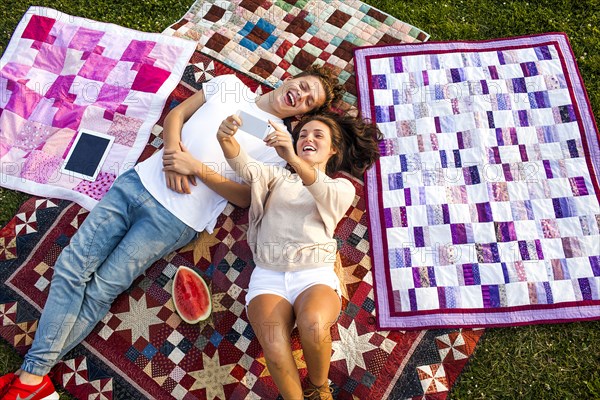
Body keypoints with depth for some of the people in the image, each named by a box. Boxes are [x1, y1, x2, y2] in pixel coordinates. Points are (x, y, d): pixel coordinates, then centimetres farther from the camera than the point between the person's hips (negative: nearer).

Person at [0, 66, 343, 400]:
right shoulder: (230, 84, 12)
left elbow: (245, 198, -4)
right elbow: (176, 114, 14)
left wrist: (199, 169, -15)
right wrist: (173, 150, -6)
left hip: (175, 219, -4)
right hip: (139, 180, 4)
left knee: (99, 292, -8)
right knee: (72, 266, -2)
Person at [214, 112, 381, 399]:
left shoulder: (343, 187, 14)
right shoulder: (277, 176, 20)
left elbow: (324, 194, -11)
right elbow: (245, 165, -2)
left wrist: (293, 159, -31)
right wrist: (226, 139, -25)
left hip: (316, 275, 0)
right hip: (267, 276, 1)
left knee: (313, 325, -34)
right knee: (275, 346, -30)